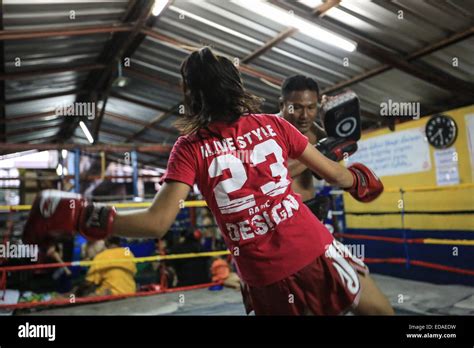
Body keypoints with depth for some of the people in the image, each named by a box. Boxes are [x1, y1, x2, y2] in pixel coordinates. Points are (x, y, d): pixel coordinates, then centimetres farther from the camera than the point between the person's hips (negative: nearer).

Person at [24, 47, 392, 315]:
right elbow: (335, 174, 7)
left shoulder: (190, 147, -7)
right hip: (315, 252, 1)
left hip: (268, 279, 0)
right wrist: (361, 179, 29)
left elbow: (157, 223, -16)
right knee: (382, 310, 26)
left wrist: (79, 215, -8)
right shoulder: (274, 125, 0)